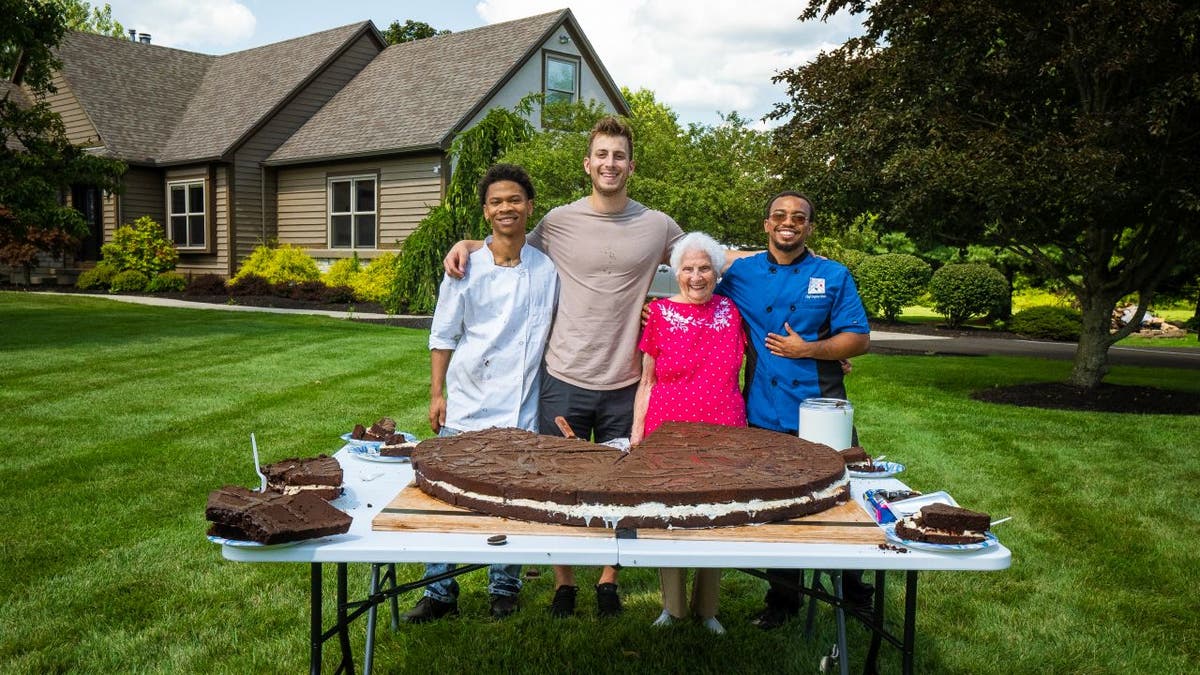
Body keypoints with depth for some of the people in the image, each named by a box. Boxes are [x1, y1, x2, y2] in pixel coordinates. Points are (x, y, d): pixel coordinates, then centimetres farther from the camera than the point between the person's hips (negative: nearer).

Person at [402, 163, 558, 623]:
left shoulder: (547, 270, 1)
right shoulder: (466, 268, -2)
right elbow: (443, 337, 3)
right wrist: (436, 394, 0)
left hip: (521, 409, 1)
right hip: (466, 406, -1)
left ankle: (504, 589, 25)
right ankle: (440, 593, 18)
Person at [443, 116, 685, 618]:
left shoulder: (657, 227, 2)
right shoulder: (558, 222, 0)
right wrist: (465, 243, 1)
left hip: (624, 385, 1)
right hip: (565, 381, 0)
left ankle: (609, 580, 31)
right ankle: (563, 584, 27)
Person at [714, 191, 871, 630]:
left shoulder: (833, 276, 3)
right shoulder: (740, 274, 7)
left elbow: (859, 339, 0)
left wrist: (808, 349, -13)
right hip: (765, 413, 1)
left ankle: (852, 586, 34)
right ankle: (783, 598, 26)